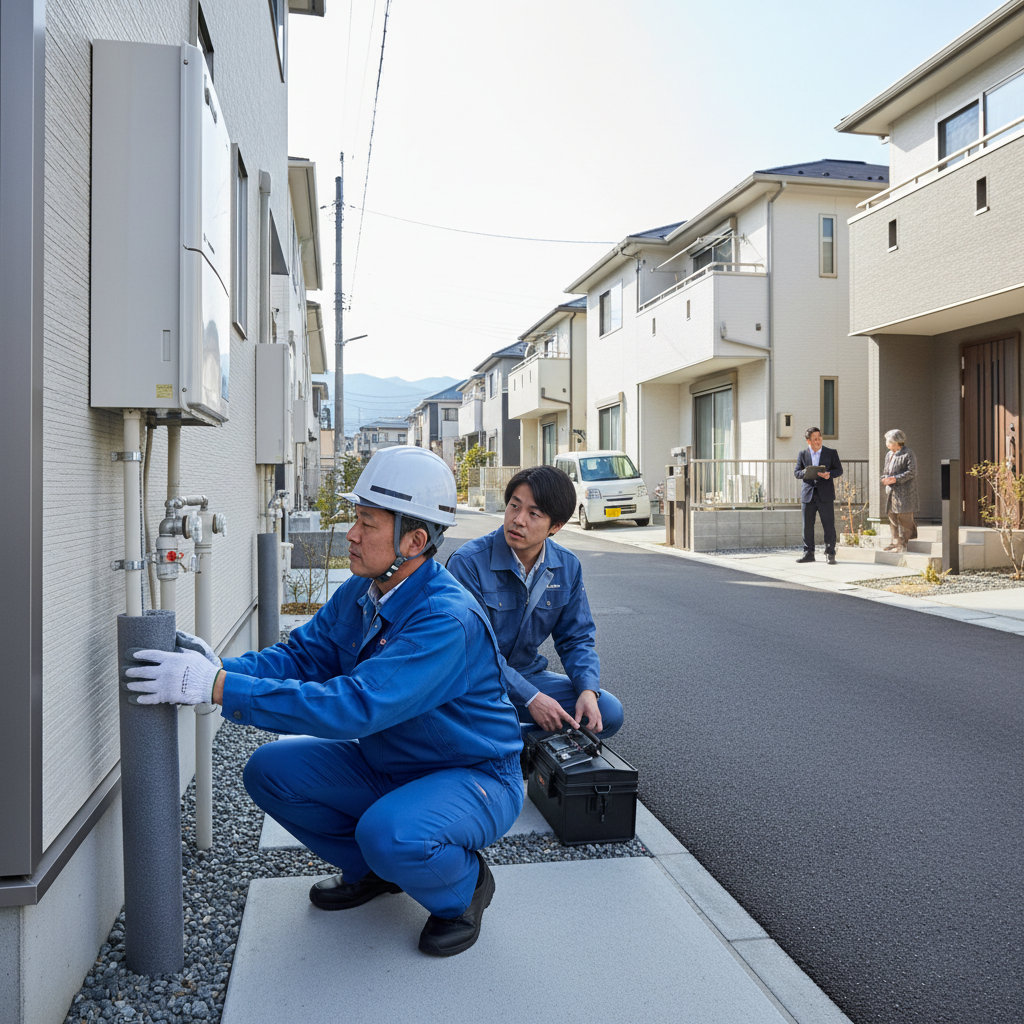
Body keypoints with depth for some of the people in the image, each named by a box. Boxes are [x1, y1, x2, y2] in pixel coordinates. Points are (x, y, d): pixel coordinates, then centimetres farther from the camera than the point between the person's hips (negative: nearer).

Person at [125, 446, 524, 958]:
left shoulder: (449, 621, -32)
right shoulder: (360, 592, -4)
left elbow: (354, 706, -39)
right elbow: (302, 653, -3)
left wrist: (220, 687, -40)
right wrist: (223, 667, -24)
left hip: (473, 777, -8)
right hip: (386, 767, 8)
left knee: (391, 834, -36)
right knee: (271, 769, -4)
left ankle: (464, 888, 0)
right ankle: (374, 871, 16)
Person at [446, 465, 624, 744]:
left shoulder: (567, 566, -2)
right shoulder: (468, 562, -20)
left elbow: (576, 639, 4)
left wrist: (588, 690, -15)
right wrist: (531, 698, -26)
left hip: (527, 674, 6)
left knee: (609, 713, -11)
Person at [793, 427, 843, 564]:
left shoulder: (831, 453, 6)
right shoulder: (802, 454, 9)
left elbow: (839, 470, 6)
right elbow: (796, 472, 8)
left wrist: (829, 474, -15)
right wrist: (805, 473, -14)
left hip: (825, 494, -2)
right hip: (808, 494, 2)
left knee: (828, 525, -3)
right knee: (807, 526, 5)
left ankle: (830, 554, 3)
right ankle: (808, 553, 13)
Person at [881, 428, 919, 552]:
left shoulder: (908, 454, -7)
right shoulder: (889, 455, 18)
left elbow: (912, 472, -14)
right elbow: (885, 471, 23)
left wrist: (895, 479, -19)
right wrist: (885, 478, 0)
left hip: (904, 492, -8)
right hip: (891, 491, 8)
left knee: (904, 517, -6)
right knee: (892, 516, 9)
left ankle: (903, 544, -2)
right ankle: (896, 541, 16)